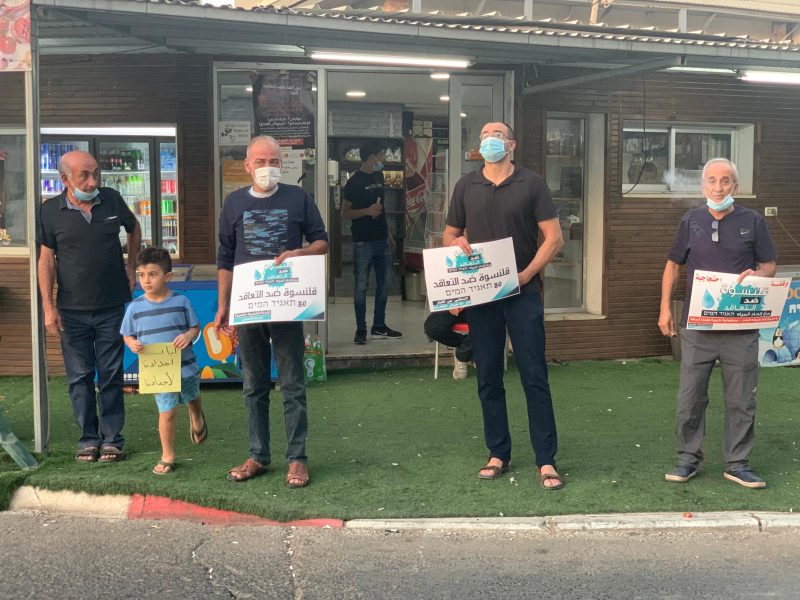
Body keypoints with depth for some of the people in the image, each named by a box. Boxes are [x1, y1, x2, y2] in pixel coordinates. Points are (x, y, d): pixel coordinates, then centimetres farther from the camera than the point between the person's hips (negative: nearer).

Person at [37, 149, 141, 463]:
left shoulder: (112, 200, -1)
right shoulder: (50, 211, -4)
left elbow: (134, 229, 19)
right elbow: (46, 260, -1)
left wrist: (131, 267, 12)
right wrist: (48, 307, -6)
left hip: (112, 307, 0)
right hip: (72, 311, 0)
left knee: (111, 375, 5)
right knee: (79, 377, 6)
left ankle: (112, 438, 14)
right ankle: (88, 438, 17)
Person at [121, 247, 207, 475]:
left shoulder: (181, 301, -4)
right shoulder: (135, 307, -2)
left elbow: (195, 326, 3)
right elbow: (127, 334, 7)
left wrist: (189, 335, -19)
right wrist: (132, 344, -15)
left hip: (186, 366, 1)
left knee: (193, 400, 24)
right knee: (167, 412, -3)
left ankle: (197, 418, 60)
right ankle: (167, 456, 13)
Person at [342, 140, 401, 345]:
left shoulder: (378, 176, 13)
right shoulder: (355, 182, -10)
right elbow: (345, 212, -8)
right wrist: (367, 211, -23)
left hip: (382, 240, 7)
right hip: (363, 241, -7)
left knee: (384, 283, 10)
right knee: (362, 286, -1)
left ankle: (379, 326, 20)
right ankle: (361, 329, 6)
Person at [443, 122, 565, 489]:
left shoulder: (531, 183, 1)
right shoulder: (466, 186, 10)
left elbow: (554, 237, -2)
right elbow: (449, 234, 16)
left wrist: (527, 273, -14)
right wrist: (456, 243, -8)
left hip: (523, 293, -3)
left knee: (534, 377, -3)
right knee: (488, 378, 8)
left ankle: (546, 460, 2)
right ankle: (498, 455, 19)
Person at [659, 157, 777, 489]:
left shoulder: (753, 221, 4)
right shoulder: (691, 221, 6)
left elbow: (769, 265, 9)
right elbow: (673, 266, 12)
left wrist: (756, 275, -15)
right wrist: (665, 308, 4)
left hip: (741, 326, 0)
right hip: (697, 325, 0)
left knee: (741, 399, 5)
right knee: (690, 397, 4)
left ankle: (736, 463, 17)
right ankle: (688, 459, 17)